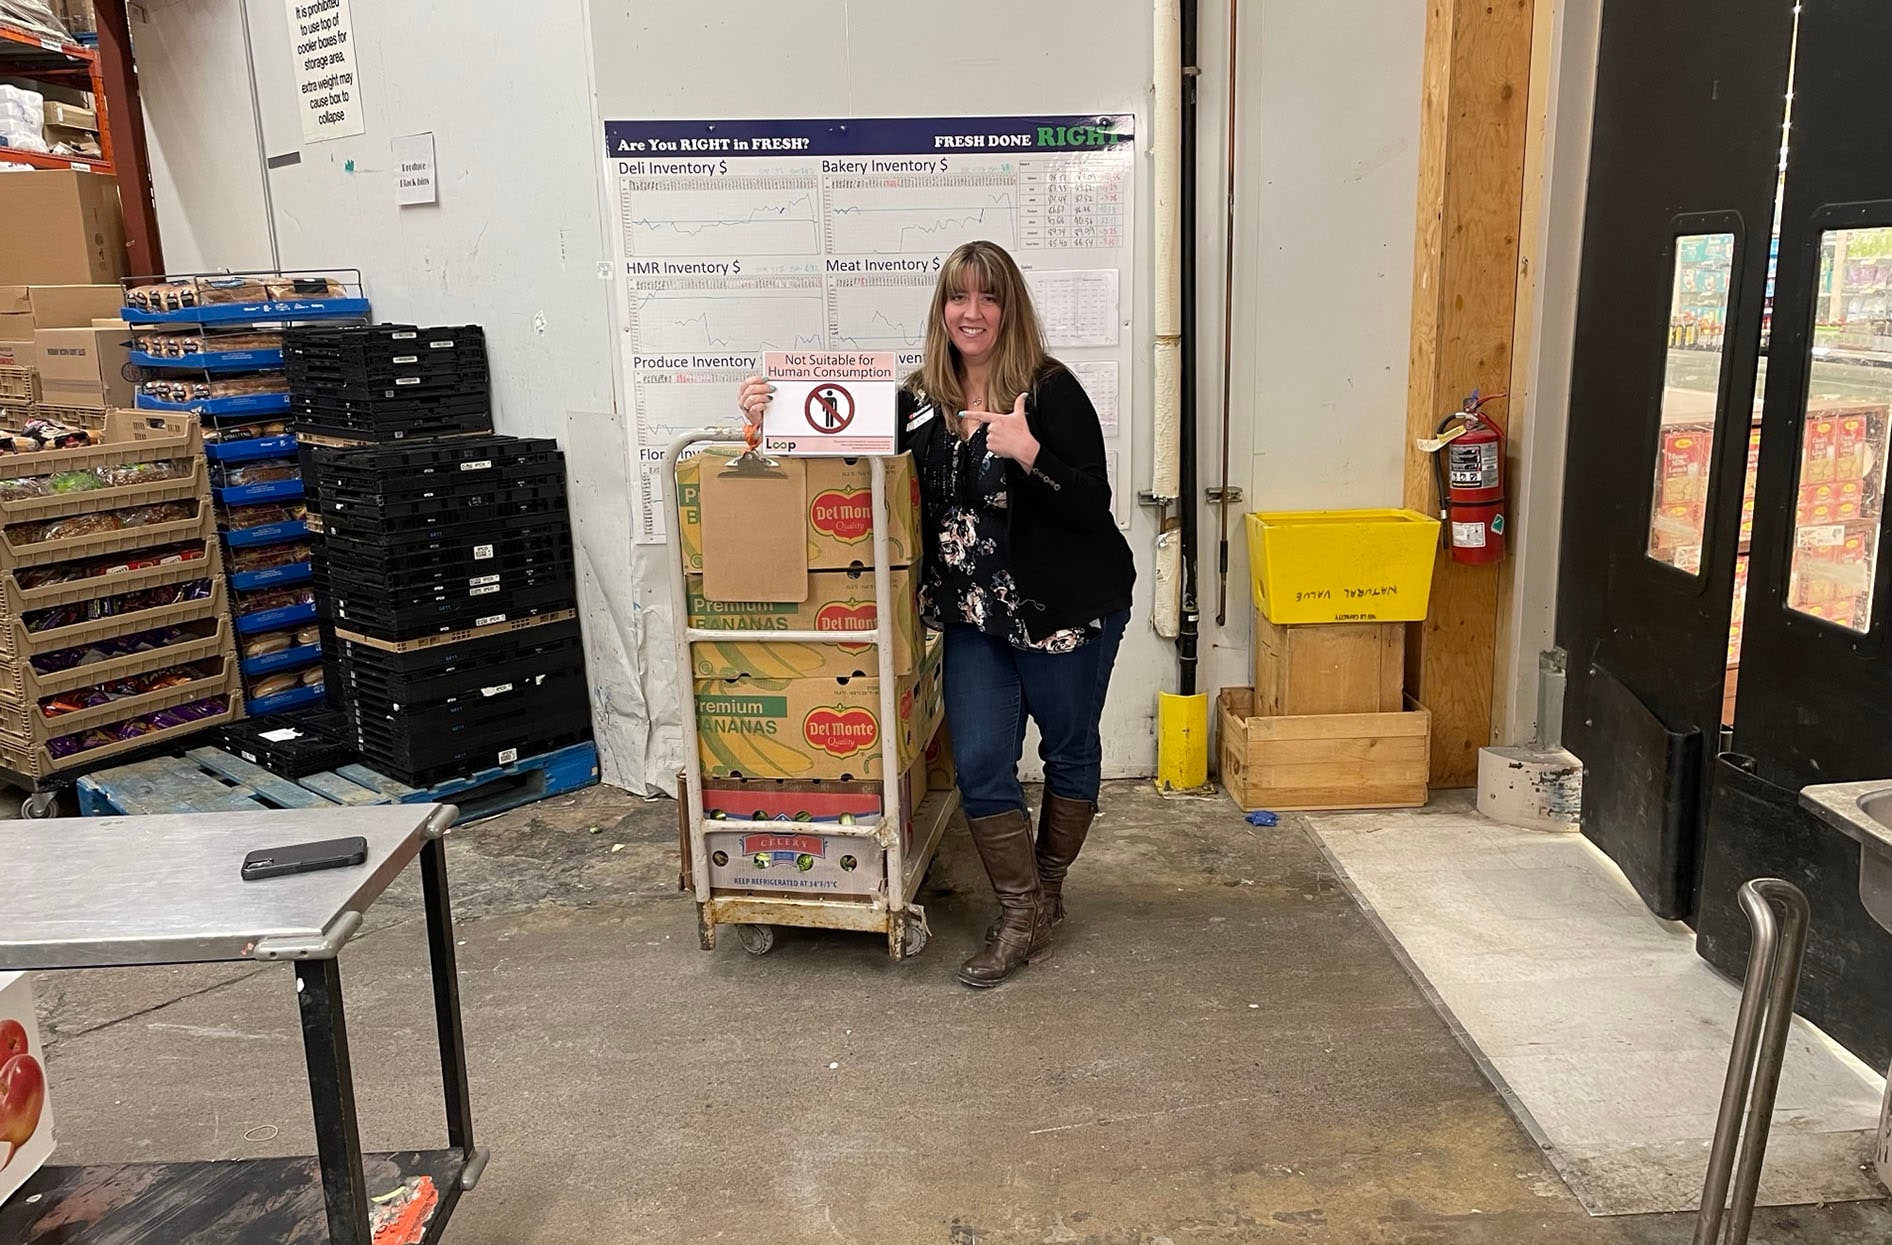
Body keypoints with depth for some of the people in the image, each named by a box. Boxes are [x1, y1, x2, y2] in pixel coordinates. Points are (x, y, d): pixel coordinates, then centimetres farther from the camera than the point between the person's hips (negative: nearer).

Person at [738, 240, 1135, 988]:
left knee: (1069, 751, 13)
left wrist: (1026, 453, -30)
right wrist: (773, 414, -1)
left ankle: (1045, 892, 35)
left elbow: (1094, 505, -16)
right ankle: (1023, 914, 17)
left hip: (1067, 608, -4)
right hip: (974, 614, 4)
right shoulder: (921, 400, 3)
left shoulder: (1051, 391, -12)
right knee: (980, 765, 0)